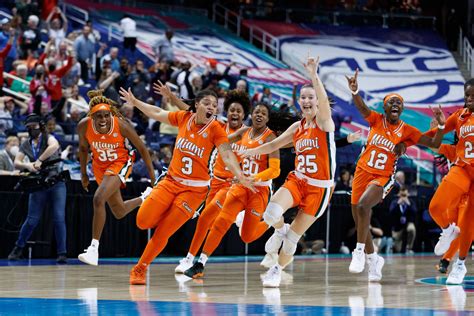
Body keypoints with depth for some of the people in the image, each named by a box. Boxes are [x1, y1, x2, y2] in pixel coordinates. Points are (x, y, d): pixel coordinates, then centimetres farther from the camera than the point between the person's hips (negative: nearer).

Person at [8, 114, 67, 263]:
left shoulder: (48, 138, -2)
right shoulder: (26, 145, 9)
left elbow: (54, 146, -26)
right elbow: (16, 163, 1)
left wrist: (39, 161, -29)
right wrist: (27, 165, -21)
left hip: (56, 183, -2)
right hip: (38, 185, 3)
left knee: (59, 218, -9)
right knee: (32, 220, 2)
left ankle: (62, 253, -4)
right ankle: (18, 248, 21)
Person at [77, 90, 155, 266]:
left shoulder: (121, 125, -29)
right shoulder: (84, 126, -22)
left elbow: (141, 148, -14)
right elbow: (83, 148, 0)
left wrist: (152, 173, -7)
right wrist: (83, 174, 6)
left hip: (120, 164, -5)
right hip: (100, 166, 5)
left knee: (99, 199, -28)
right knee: (119, 213, 17)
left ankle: (94, 249, -23)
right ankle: (145, 198, 50)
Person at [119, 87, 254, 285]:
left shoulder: (215, 129, -10)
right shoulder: (184, 118, 0)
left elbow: (227, 155, -22)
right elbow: (157, 113, 17)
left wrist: (240, 176, -39)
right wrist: (134, 102, 25)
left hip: (194, 189, -3)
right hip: (171, 181, 3)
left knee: (163, 232, -4)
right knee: (143, 221, -9)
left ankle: (140, 269, 15)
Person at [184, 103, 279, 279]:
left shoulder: (270, 138, -12)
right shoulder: (244, 133, 5)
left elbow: (275, 170, -20)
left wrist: (253, 179, -32)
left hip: (260, 189, -4)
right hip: (241, 185, 4)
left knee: (247, 237, 1)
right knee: (222, 221, -15)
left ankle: (269, 223, 34)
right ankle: (200, 264, -11)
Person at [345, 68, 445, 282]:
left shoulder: (407, 131, -2)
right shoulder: (376, 120, -2)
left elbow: (434, 144, -3)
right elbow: (362, 108, -22)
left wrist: (441, 126, -22)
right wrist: (354, 92, -44)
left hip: (383, 178, -3)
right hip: (363, 172, 3)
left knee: (363, 206, -31)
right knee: (359, 221, 8)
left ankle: (360, 252, -21)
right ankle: (373, 259, 29)